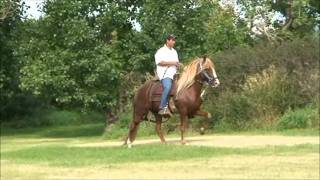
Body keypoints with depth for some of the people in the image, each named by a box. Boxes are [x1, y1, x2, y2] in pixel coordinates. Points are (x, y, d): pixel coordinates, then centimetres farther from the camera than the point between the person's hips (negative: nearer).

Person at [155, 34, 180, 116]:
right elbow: (159, 62, -12)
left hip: (174, 74, 8)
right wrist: (172, 63, -13)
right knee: (167, 87, -33)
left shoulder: (174, 51, 24)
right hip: (165, 74, -8)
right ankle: (163, 108, -35)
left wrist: (178, 64, 6)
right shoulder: (161, 51, 0)